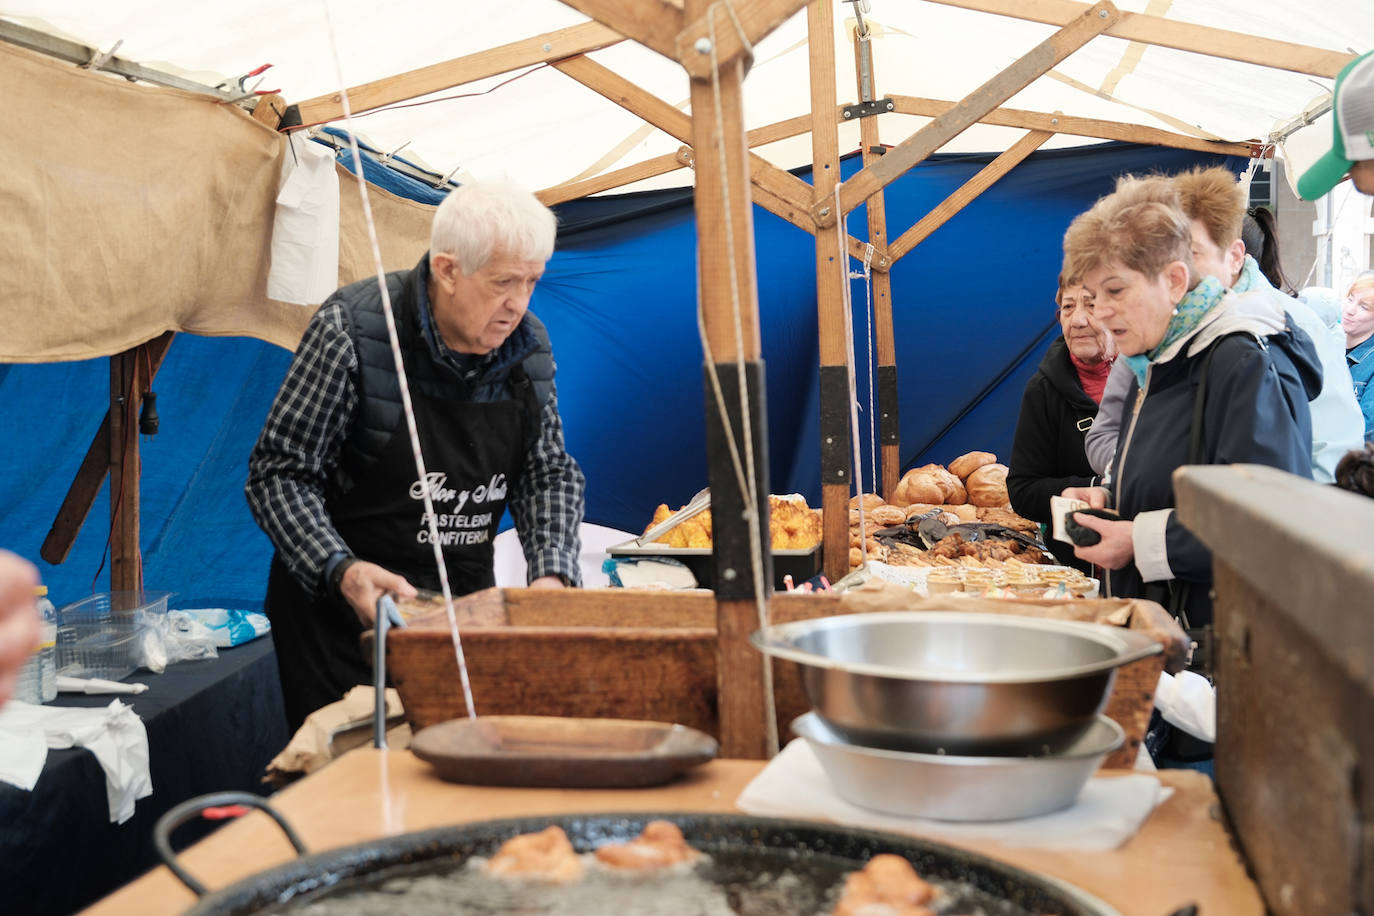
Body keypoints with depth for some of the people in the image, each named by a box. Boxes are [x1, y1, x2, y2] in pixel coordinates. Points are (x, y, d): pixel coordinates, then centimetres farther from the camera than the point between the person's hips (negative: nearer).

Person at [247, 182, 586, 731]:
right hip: (343, 608, -4)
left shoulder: (527, 344, -2)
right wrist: (340, 570, -29)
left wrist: (553, 572, -11)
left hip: (466, 601, 4)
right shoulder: (352, 330, -17)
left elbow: (548, 473, 6)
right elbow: (280, 472, -14)